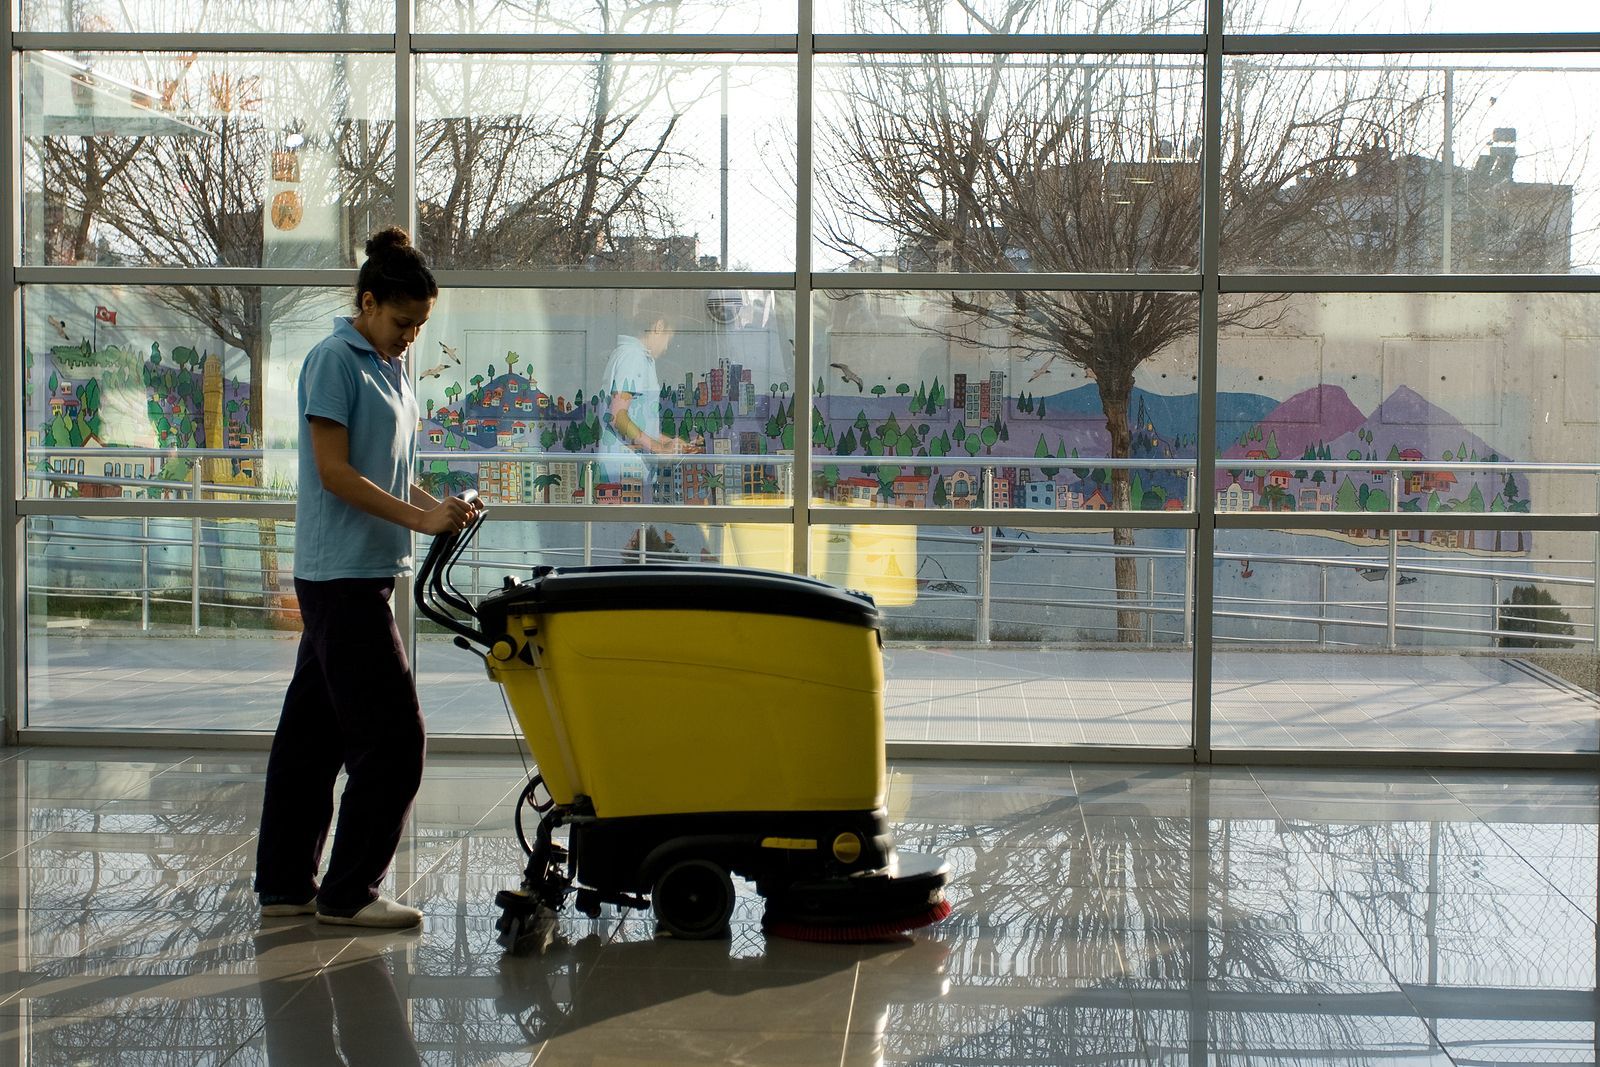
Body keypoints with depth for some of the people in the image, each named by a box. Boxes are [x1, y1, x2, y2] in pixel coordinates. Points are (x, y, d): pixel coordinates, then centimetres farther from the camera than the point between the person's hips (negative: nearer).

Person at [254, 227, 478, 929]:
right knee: (392, 737, -7)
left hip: (362, 575, 9)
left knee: (313, 732, 13)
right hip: (342, 574, -9)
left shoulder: (389, 367, 16)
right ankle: (348, 893, 1)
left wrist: (437, 506, 5)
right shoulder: (335, 360, -11)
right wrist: (419, 517, -19)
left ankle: (284, 885, 21)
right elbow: (335, 472, -16)